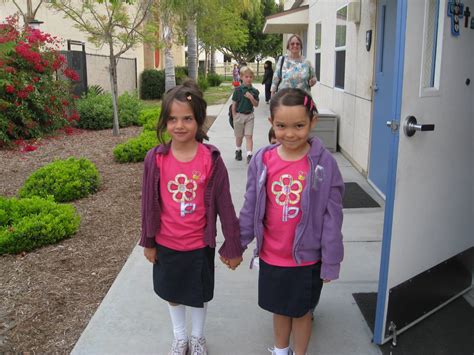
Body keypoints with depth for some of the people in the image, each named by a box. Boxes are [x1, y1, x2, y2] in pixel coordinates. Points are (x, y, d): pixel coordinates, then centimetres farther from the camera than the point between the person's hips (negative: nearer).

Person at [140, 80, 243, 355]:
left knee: (199, 294, 18)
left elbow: (224, 205, -10)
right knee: (172, 293, 21)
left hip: (200, 244, -1)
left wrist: (233, 247, -5)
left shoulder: (211, 160, -16)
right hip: (166, 244, 2)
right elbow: (149, 203, -2)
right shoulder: (155, 159, -12)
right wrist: (148, 242, 4)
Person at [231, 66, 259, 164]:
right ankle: (238, 151, 36)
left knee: (249, 136, -5)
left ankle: (249, 155, -7)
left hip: (249, 116, 1)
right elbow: (234, 104, -4)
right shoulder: (238, 90, -8)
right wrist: (234, 117, -4)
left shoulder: (254, 91, -1)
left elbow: (256, 105, 1)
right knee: (239, 136, 13)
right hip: (239, 115, -1)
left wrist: (251, 98, -18)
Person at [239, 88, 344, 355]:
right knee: (279, 307, 22)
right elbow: (251, 207, 2)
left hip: (307, 257, -3)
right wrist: (238, 243, 6)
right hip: (271, 255, 3)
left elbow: (332, 217, -11)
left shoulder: (323, 163, -16)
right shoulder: (262, 160, -9)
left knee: (301, 311, 16)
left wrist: (331, 262, -7)